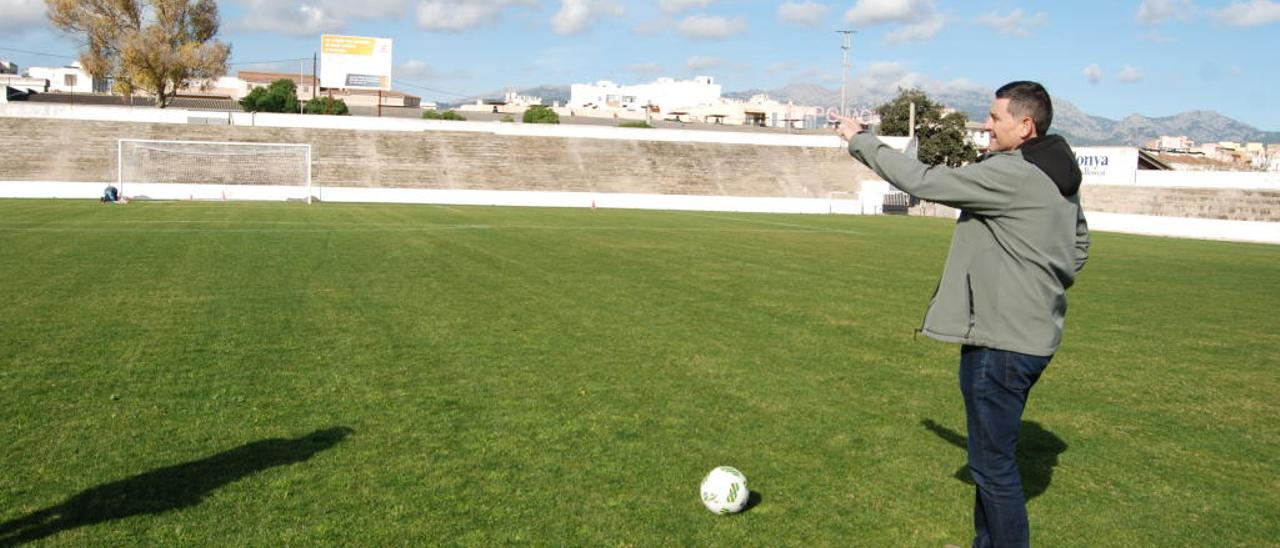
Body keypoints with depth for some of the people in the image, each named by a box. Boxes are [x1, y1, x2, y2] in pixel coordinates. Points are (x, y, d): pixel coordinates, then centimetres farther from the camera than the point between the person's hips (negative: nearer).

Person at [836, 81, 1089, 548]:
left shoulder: (1012, 175, -19)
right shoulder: (1060, 177, 11)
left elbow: (922, 181, -17)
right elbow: (1079, 246, 23)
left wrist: (860, 141, -7)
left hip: (1001, 342, -10)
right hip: (1034, 337, 10)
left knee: (993, 463, 0)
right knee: (992, 453, 21)